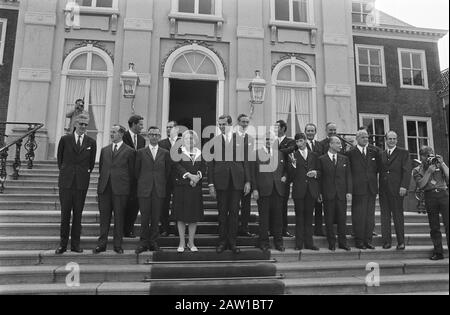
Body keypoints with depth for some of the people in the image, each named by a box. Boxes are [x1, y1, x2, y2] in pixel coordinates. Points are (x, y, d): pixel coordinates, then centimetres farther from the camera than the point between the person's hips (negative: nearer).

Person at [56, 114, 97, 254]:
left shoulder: (91, 142, 5)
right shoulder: (65, 139, 4)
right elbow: (59, 158, 13)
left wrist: (86, 173, 9)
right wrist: (65, 172, 11)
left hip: (82, 182, 1)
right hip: (66, 181, 0)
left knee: (78, 214, 5)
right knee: (65, 213, 2)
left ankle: (75, 244, 13)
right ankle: (63, 244, 12)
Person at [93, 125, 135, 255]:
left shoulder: (129, 151, 1)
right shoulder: (104, 150, 14)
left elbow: (131, 171, 3)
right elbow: (101, 167, 19)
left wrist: (125, 185, 2)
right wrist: (103, 180, 12)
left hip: (120, 189, -4)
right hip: (104, 188, 4)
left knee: (119, 217, 3)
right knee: (104, 217, 7)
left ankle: (118, 245, 13)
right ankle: (102, 244, 16)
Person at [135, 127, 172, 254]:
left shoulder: (165, 153, 7)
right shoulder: (141, 152, 6)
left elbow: (168, 171, 11)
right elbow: (137, 171, 11)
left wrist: (162, 183, 9)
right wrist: (142, 183, 10)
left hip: (159, 190, 1)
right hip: (144, 189, -1)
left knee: (156, 217, 5)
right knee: (144, 217, 1)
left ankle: (153, 242, 16)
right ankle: (144, 242, 12)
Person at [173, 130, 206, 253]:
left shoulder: (200, 153, 11)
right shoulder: (179, 151, 3)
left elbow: (203, 168, 4)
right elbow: (177, 166, -9)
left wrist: (198, 176, -15)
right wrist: (190, 175, -19)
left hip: (196, 187, 2)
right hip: (181, 187, -2)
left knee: (194, 216, 5)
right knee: (181, 216, 2)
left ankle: (191, 242, 18)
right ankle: (182, 243, 14)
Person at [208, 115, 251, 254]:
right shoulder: (214, 141, 4)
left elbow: (246, 162, 6)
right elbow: (210, 164, 3)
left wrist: (247, 181, 0)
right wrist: (211, 184, -3)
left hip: (237, 181, 1)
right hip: (221, 181, 0)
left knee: (234, 212, 6)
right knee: (222, 212, 7)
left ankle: (232, 242, 17)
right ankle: (222, 241, 18)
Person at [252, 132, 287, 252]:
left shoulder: (280, 154, 15)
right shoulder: (257, 153, 2)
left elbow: (285, 169, 23)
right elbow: (253, 172, 0)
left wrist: (285, 176, 2)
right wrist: (254, 189, -7)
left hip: (278, 190, 3)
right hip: (263, 190, -3)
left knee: (278, 216, 6)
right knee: (263, 217, 2)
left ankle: (278, 242, 17)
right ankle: (264, 242, 13)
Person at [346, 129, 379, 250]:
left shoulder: (373, 152, 12)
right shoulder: (351, 153, -2)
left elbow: (378, 168, 17)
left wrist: (375, 182, 6)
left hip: (371, 189, 5)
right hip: (358, 189, -5)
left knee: (370, 215, 8)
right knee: (358, 216, -1)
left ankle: (368, 240, 18)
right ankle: (359, 241, 9)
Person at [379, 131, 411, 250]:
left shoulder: (403, 153, 3)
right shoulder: (381, 154, 15)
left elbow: (407, 171, -5)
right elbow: (380, 171, 12)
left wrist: (404, 186, -15)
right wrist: (379, 188, 4)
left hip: (397, 189, -4)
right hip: (383, 190, 4)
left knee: (398, 215, 2)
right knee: (385, 215, 5)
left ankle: (401, 242, 10)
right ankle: (386, 241, 11)